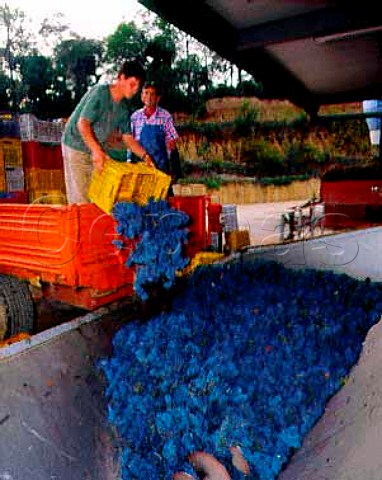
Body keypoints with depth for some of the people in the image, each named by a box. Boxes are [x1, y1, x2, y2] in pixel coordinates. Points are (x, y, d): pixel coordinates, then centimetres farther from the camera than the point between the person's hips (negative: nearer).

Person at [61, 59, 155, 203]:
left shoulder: (125, 108, 2)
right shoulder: (100, 92, -18)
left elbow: (127, 137, 3)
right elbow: (82, 123, -24)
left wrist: (145, 156, -10)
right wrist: (97, 150, -33)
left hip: (97, 149, 7)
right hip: (76, 146, -6)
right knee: (80, 195, -8)